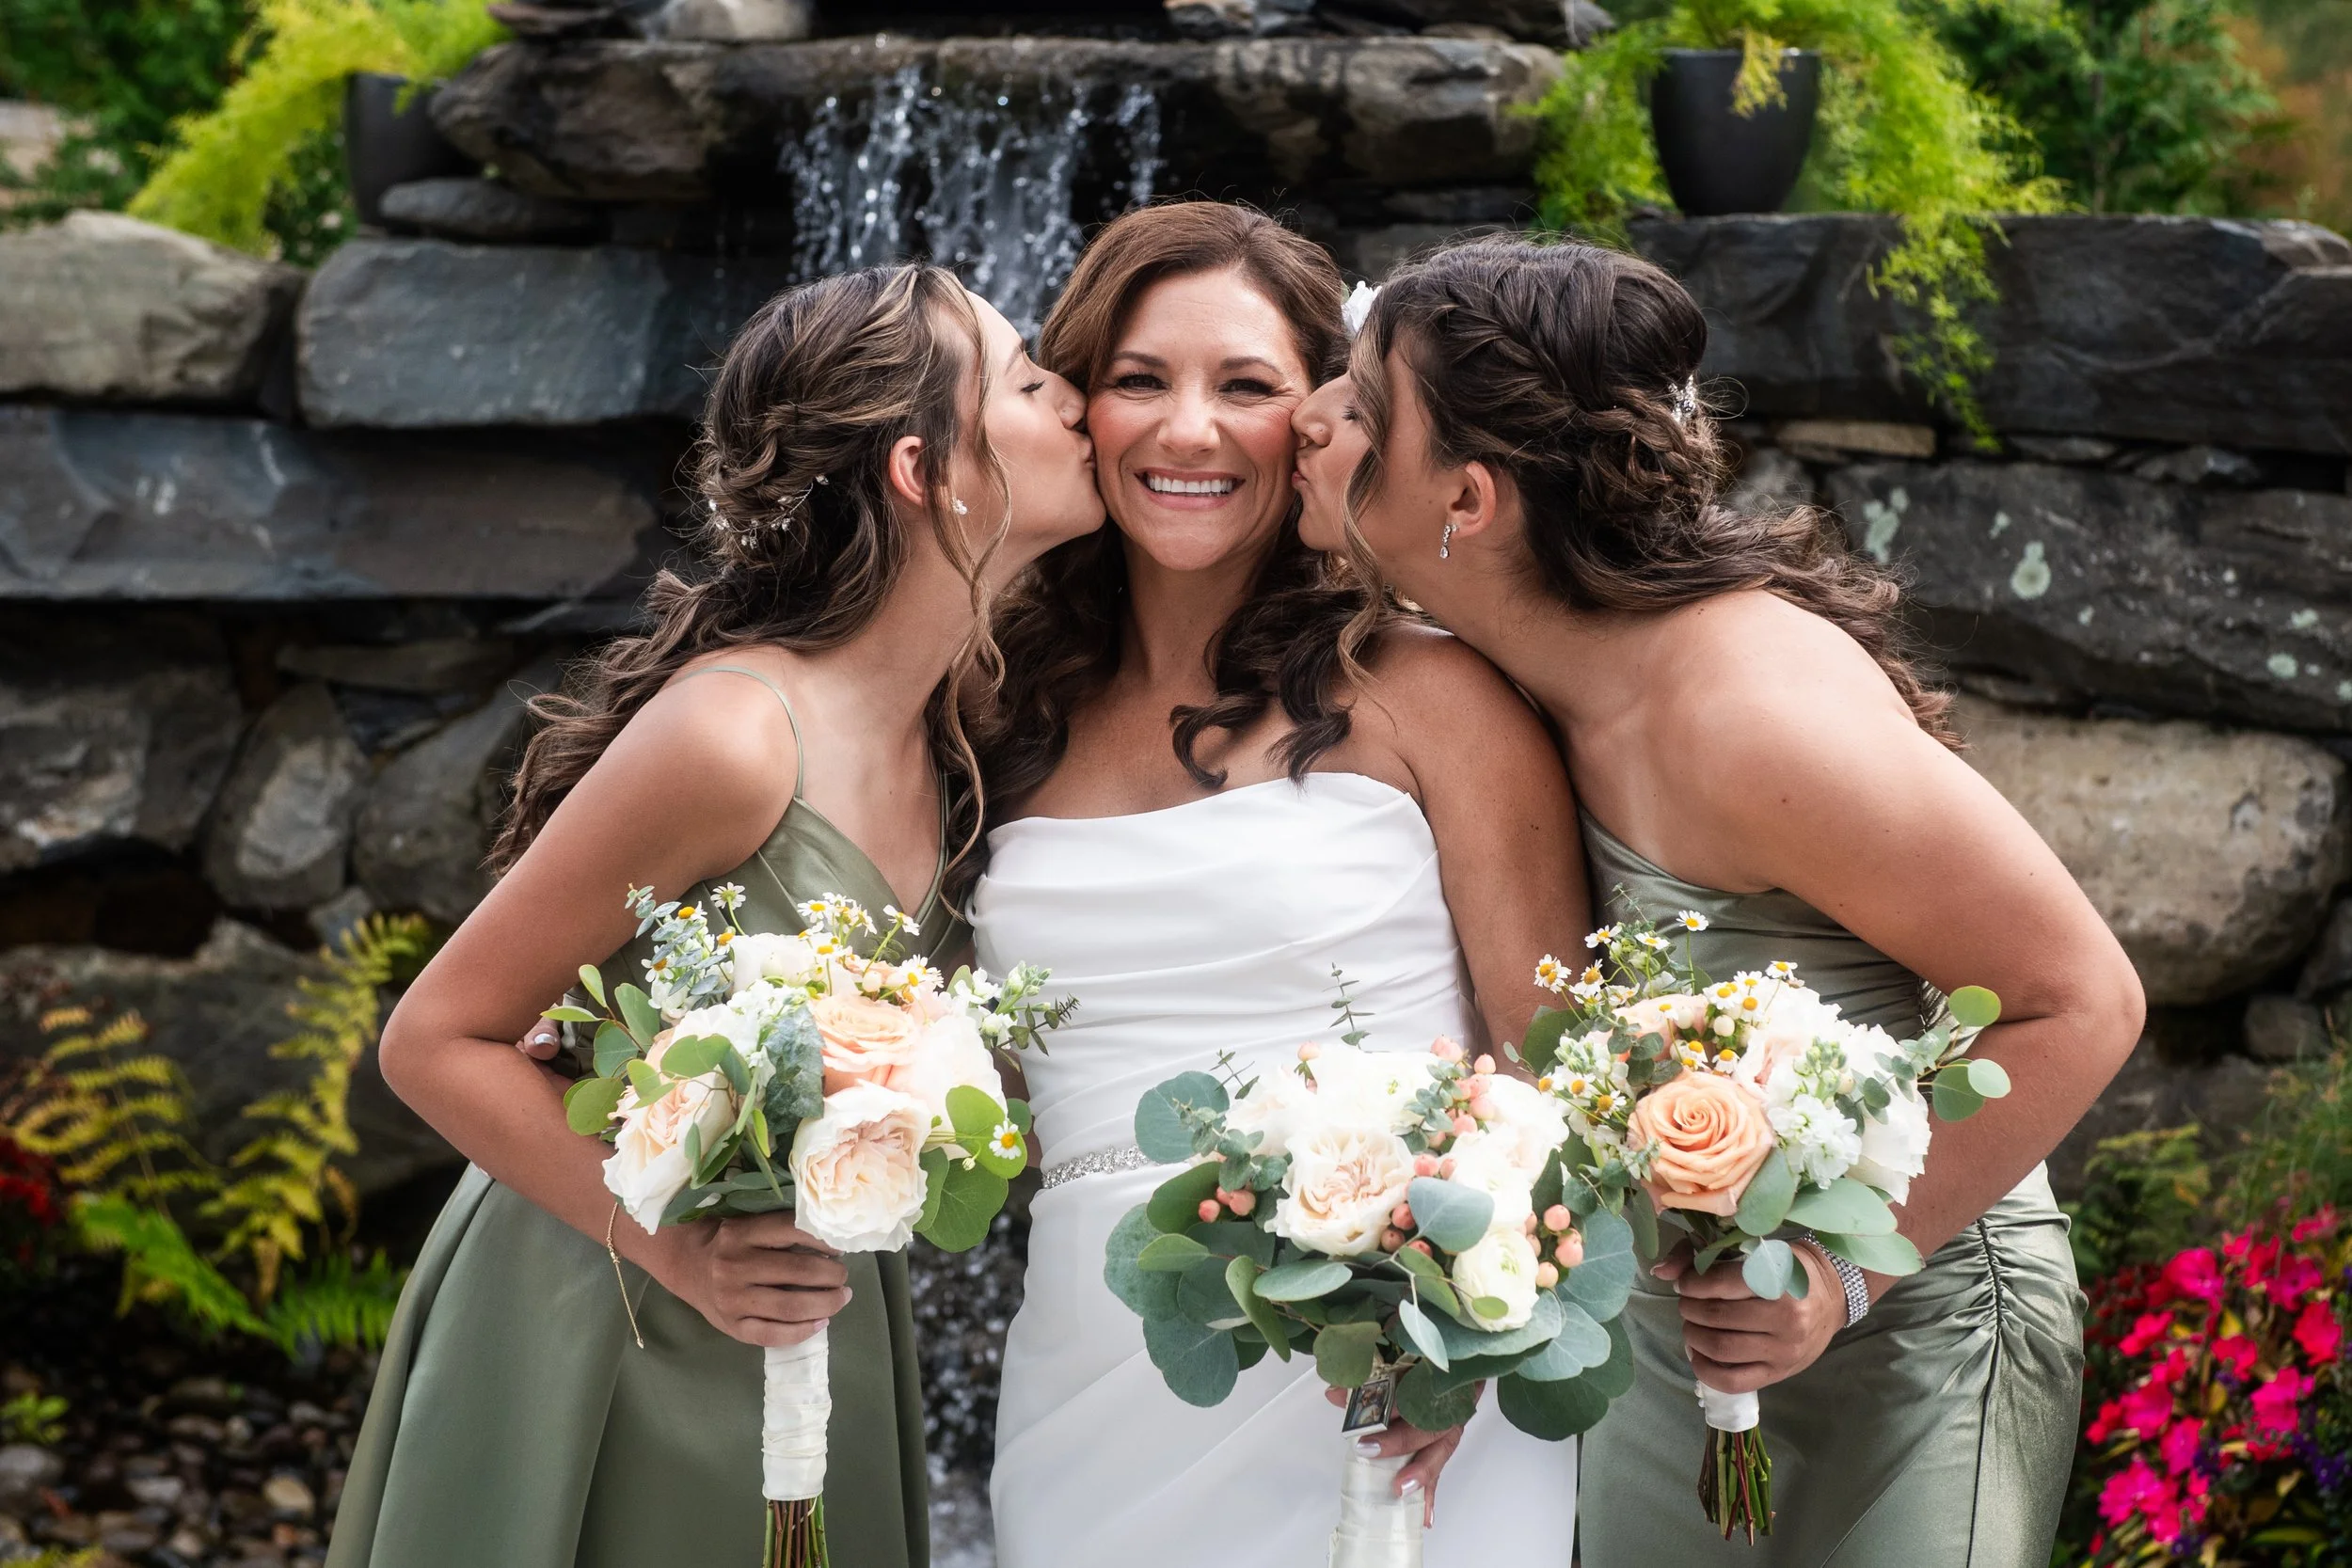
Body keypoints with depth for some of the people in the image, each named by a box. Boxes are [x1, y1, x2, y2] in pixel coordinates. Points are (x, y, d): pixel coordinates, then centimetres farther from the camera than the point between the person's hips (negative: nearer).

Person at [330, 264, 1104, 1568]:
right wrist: (682, 1253, -23)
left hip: (807, 1339, 7)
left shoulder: (959, 726, -3)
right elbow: (437, 1039, -18)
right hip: (604, 1334, -7)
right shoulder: (732, 735, -25)